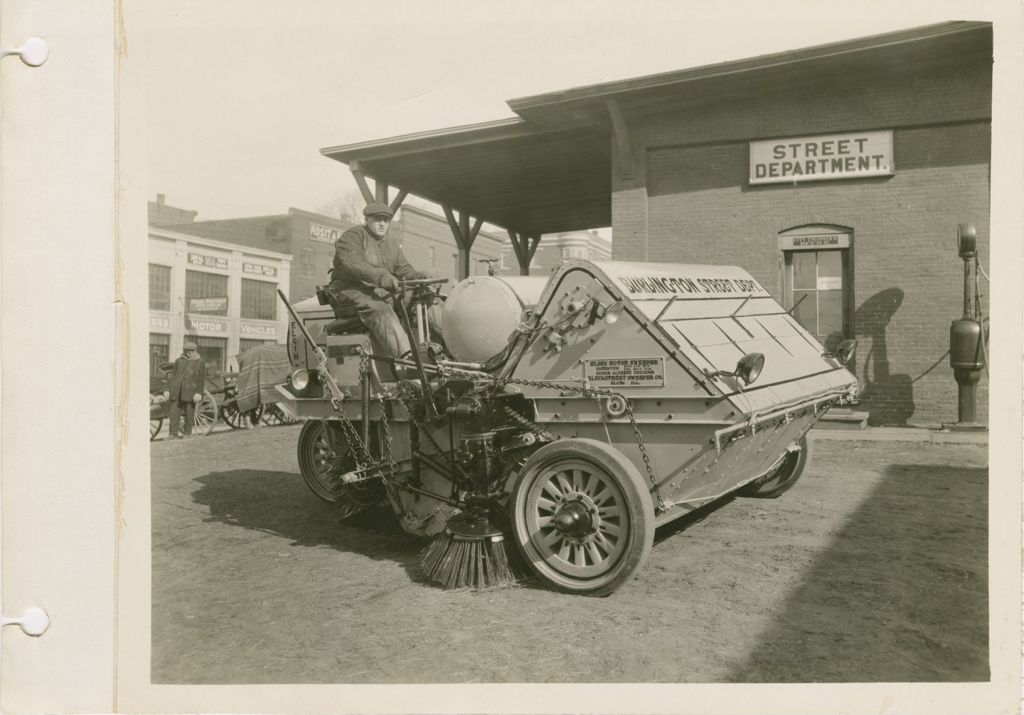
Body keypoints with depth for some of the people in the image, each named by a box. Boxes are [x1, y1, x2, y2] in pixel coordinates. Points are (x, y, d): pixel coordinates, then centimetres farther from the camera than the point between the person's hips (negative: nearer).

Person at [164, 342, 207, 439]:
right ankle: (173, 434, 2)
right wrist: (168, 389, 7)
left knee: (189, 414, 1)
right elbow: (172, 376, 16)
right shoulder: (178, 361, 17)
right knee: (174, 412, -2)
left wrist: (199, 393, -11)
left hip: (190, 392, -3)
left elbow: (202, 379, -1)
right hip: (176, 392, 3)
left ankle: (188, 433, 13)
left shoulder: (200, 363, 5)